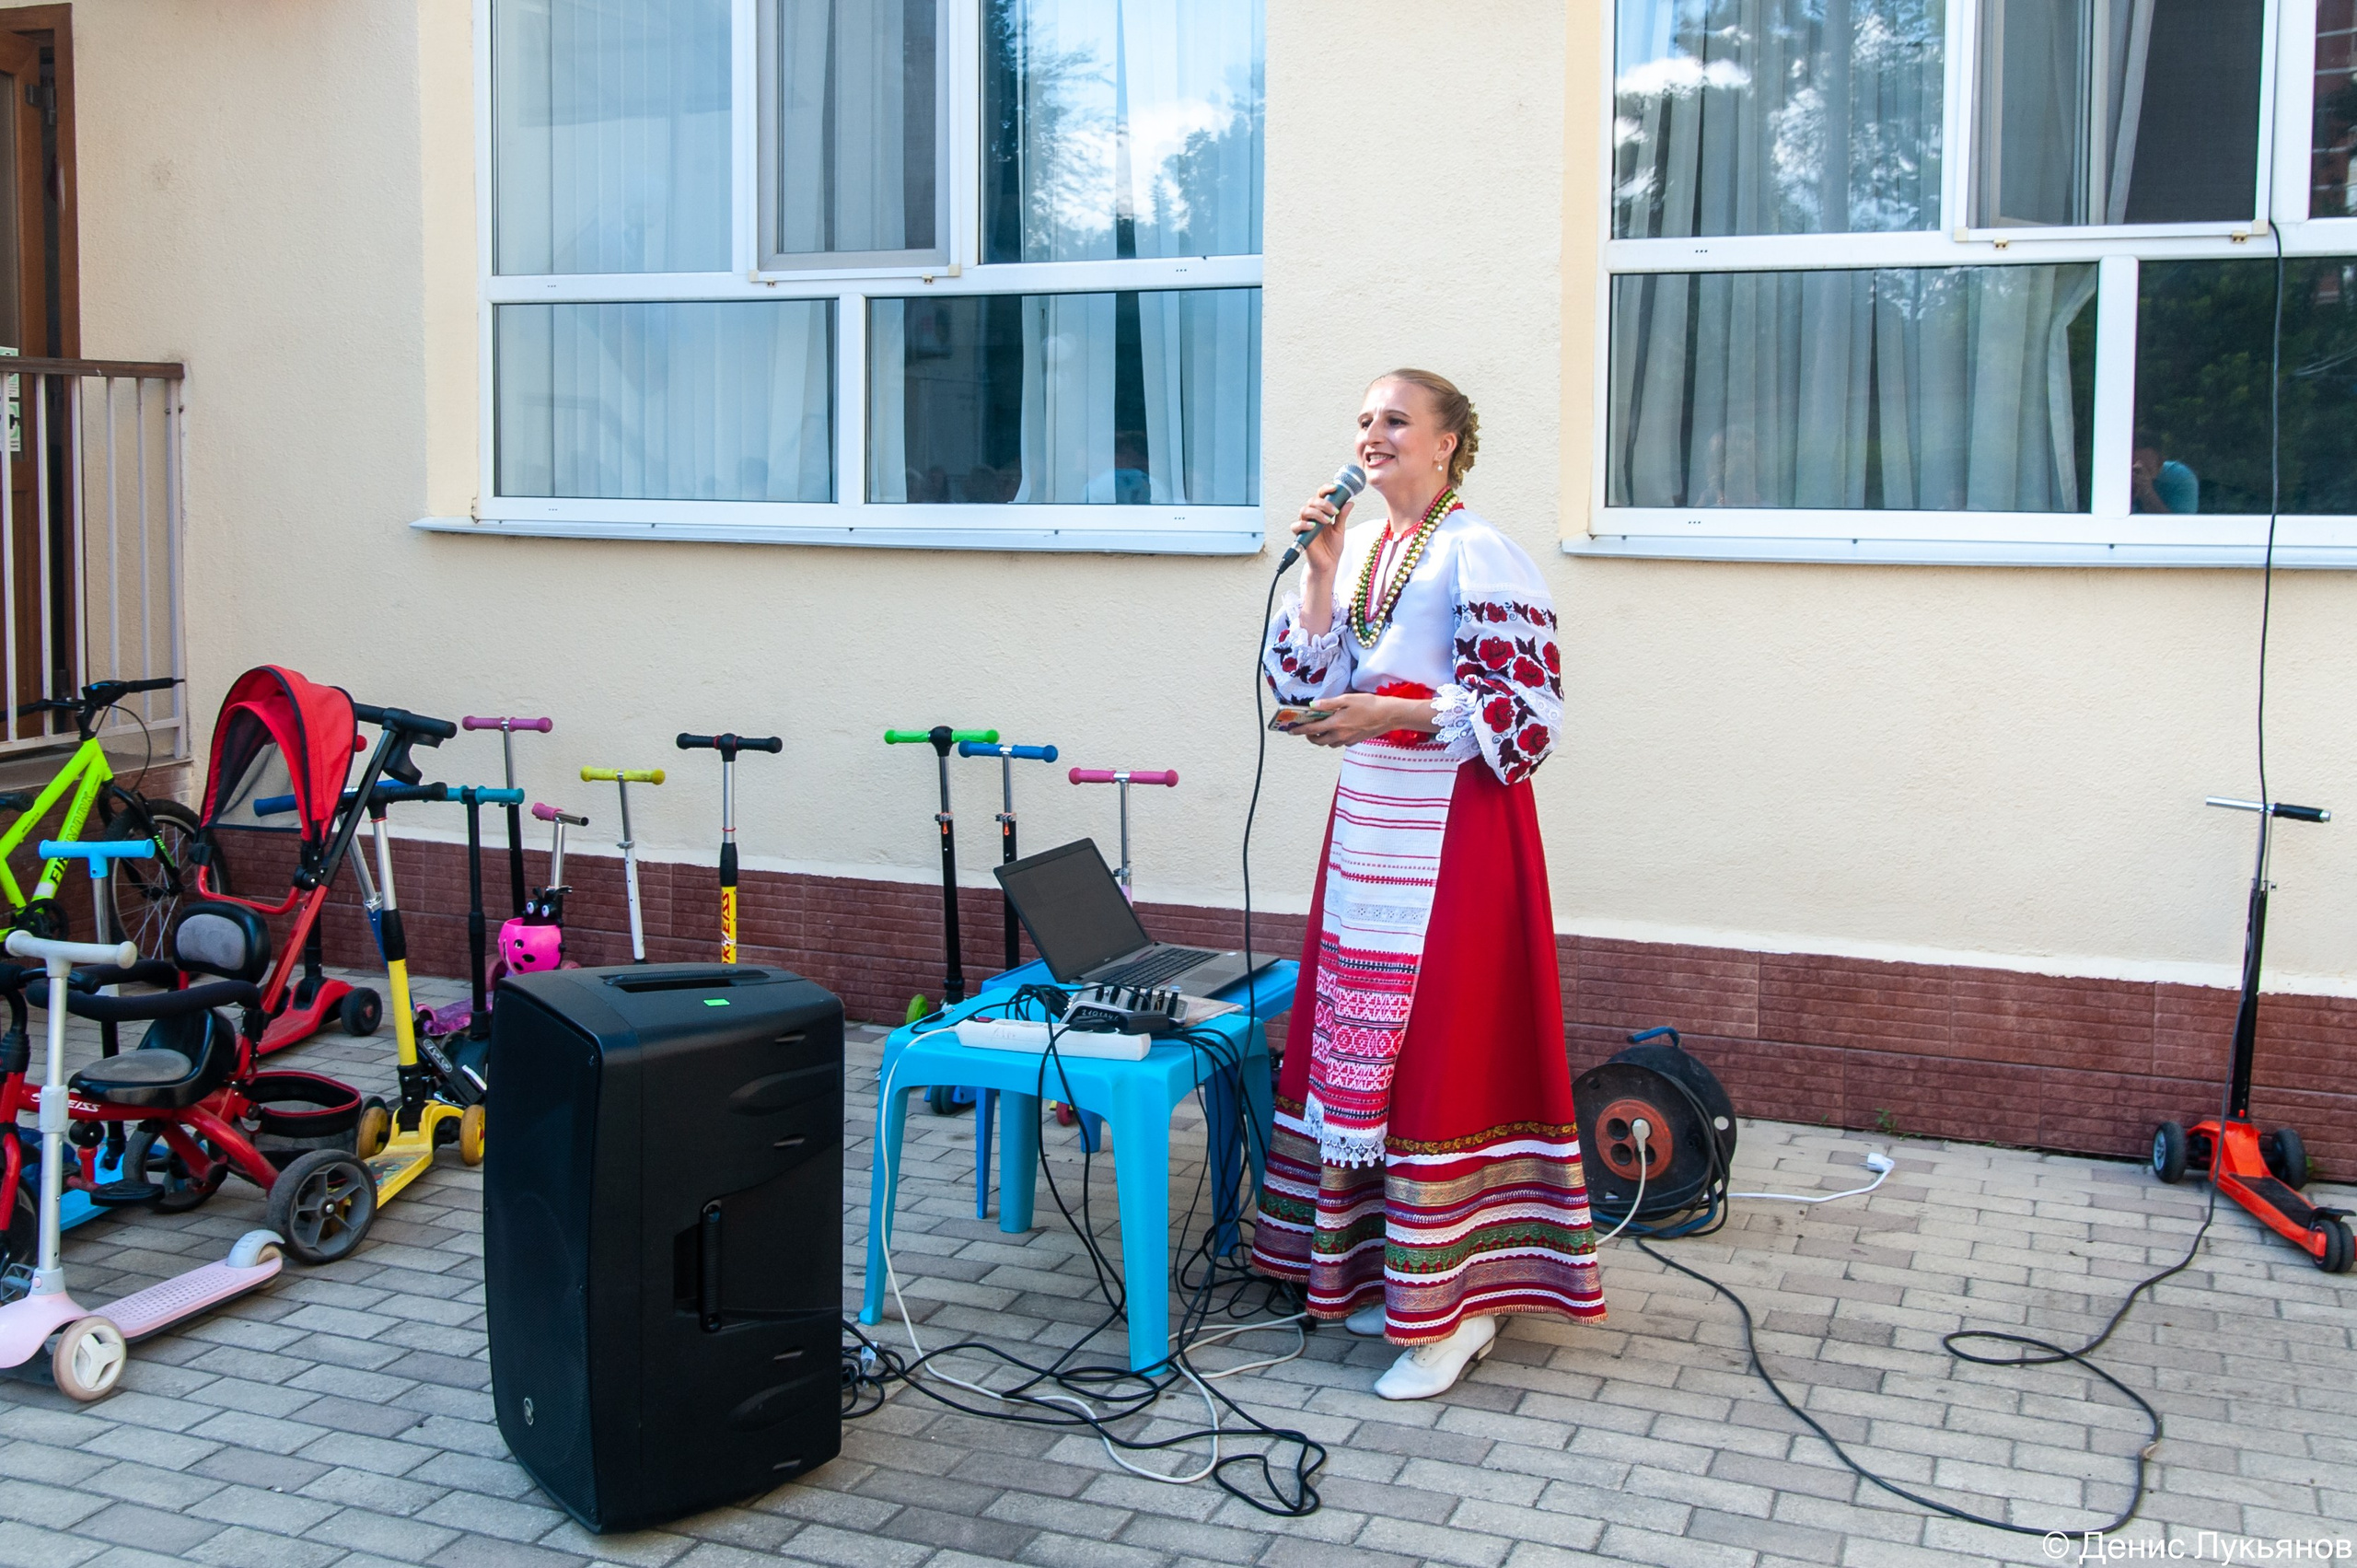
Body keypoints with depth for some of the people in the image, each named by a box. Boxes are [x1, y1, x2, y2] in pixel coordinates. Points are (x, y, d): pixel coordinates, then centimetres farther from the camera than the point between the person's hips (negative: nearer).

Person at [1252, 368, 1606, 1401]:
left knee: (1442, 1047, -7)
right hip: (1369, 822, 8)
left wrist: (1392, 716, -22)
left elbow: (1530, 711, -15)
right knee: (1363, 1042, 10)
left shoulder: (1479, 556, -10)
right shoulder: (1358, 550, 14)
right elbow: (1304, 685, 9)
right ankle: (1388, 1274, 21)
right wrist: (1321, 575, -2)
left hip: (1452, 832, -8)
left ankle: (1460, 1305, 1)